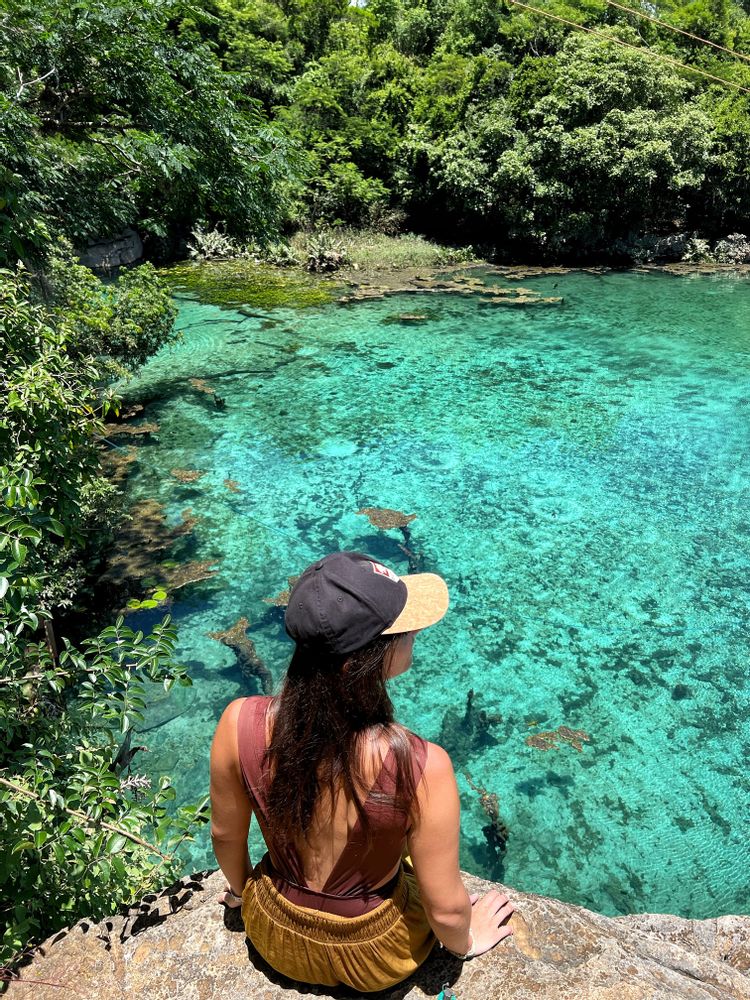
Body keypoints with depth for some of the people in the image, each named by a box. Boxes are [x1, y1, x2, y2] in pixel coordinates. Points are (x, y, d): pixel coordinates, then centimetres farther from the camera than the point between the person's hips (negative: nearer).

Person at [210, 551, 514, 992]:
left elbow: (226, 834, -10)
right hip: (372, 958, -1)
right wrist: (465, 941, 2)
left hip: (274, 937, 2)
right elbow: (446, 910, -22)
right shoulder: (423, 767, -39)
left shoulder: (239, 724, -30)